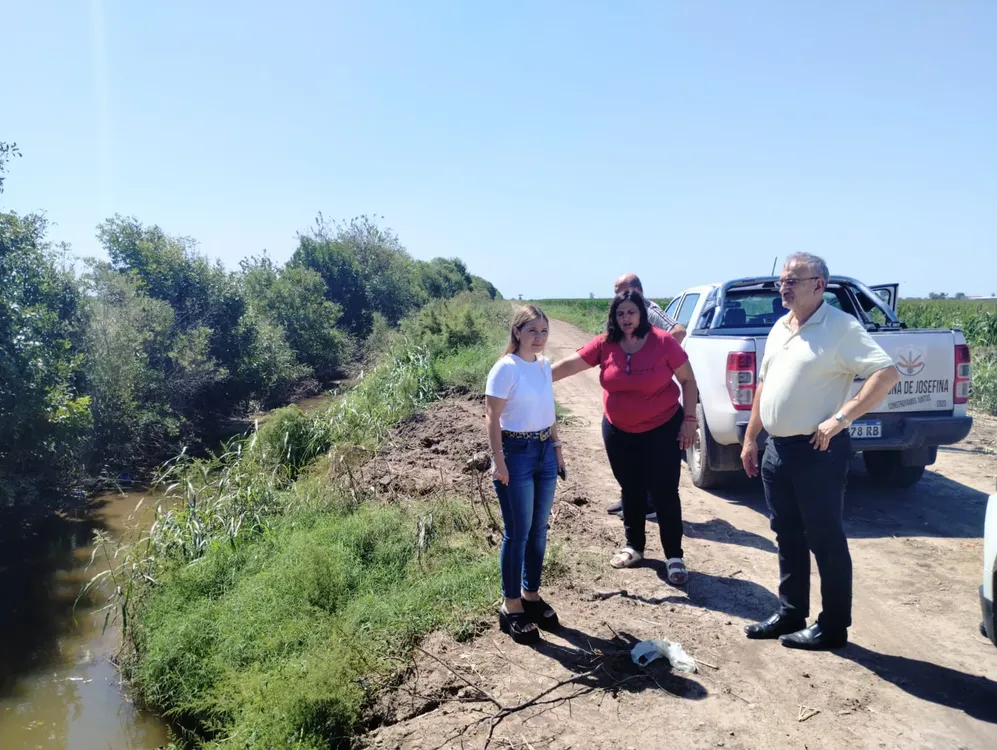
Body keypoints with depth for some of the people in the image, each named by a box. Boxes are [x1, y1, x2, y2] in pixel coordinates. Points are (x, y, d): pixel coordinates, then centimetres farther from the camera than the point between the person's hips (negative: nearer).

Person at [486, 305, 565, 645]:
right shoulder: (506, 368, -15)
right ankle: (511, 607, 15)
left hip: (544, 451, 7)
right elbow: (492, 418, -15)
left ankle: (531, 595, 31)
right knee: (518, 533, 1)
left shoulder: (545, 365, 6)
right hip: (516, 453, -7)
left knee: (539, 530, 14)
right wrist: (498, 461, -17)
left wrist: (556, 446, 16)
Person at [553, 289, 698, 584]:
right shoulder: (605, 345, -8)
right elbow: (569, 364, -7)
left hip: (662, 430, -3)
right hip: (619, 432, 4)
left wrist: (689, 419, -11)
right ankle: (634, 547, 32)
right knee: (631, 491, 16)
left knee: (664, 493, 0)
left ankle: (674, 557, 12)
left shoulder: (663, 342, -15)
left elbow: (688, 380, -7)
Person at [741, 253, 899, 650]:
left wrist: (840, 418, -23)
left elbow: (887, 373, -20)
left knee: (825, 540, 3)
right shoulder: (779, 328, 12)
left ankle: (833, 627, 17)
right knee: (788, 537, 16)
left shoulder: (841, 327, -12)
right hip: (776, 449, 8)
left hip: (817, 451, -8)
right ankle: (790, 614, 29)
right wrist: (750, 437, 17)